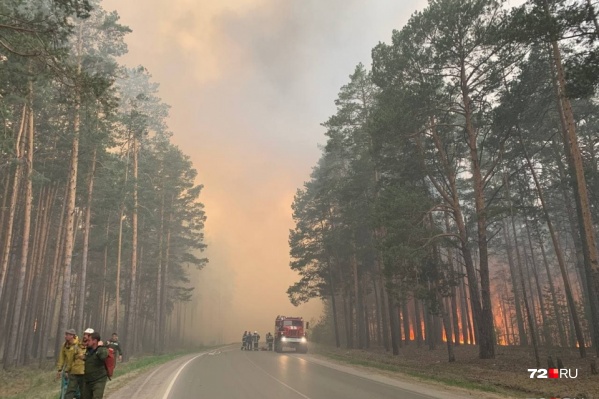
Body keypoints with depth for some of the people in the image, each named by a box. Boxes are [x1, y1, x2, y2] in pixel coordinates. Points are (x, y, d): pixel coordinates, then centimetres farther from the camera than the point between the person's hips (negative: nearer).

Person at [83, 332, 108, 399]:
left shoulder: (103, 349, -13)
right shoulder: (88, 350, 7)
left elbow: (103, 356, -39)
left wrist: (99, 346, -25)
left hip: (99, 381, -8)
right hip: (88, 381, 8)